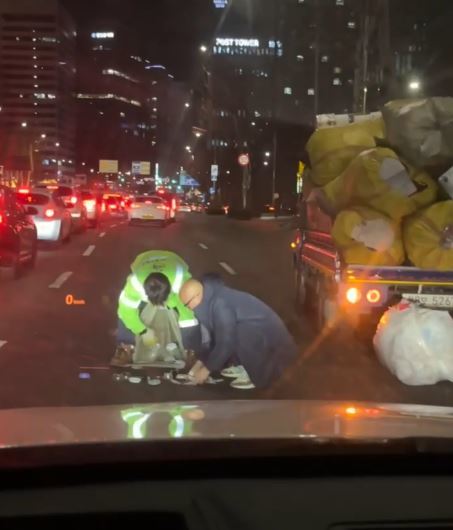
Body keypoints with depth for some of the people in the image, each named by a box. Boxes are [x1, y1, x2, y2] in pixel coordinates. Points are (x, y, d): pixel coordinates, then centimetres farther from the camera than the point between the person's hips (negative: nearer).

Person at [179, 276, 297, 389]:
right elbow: (213, 335, 11)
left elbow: (226, 343, -24)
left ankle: (254, 374, -10)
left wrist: (207, 369, -14)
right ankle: (244, 367, 12)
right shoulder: (210, 299, 2)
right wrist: (200, 361, 10)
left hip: (267, 335, -10)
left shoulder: (220, 304, -27)